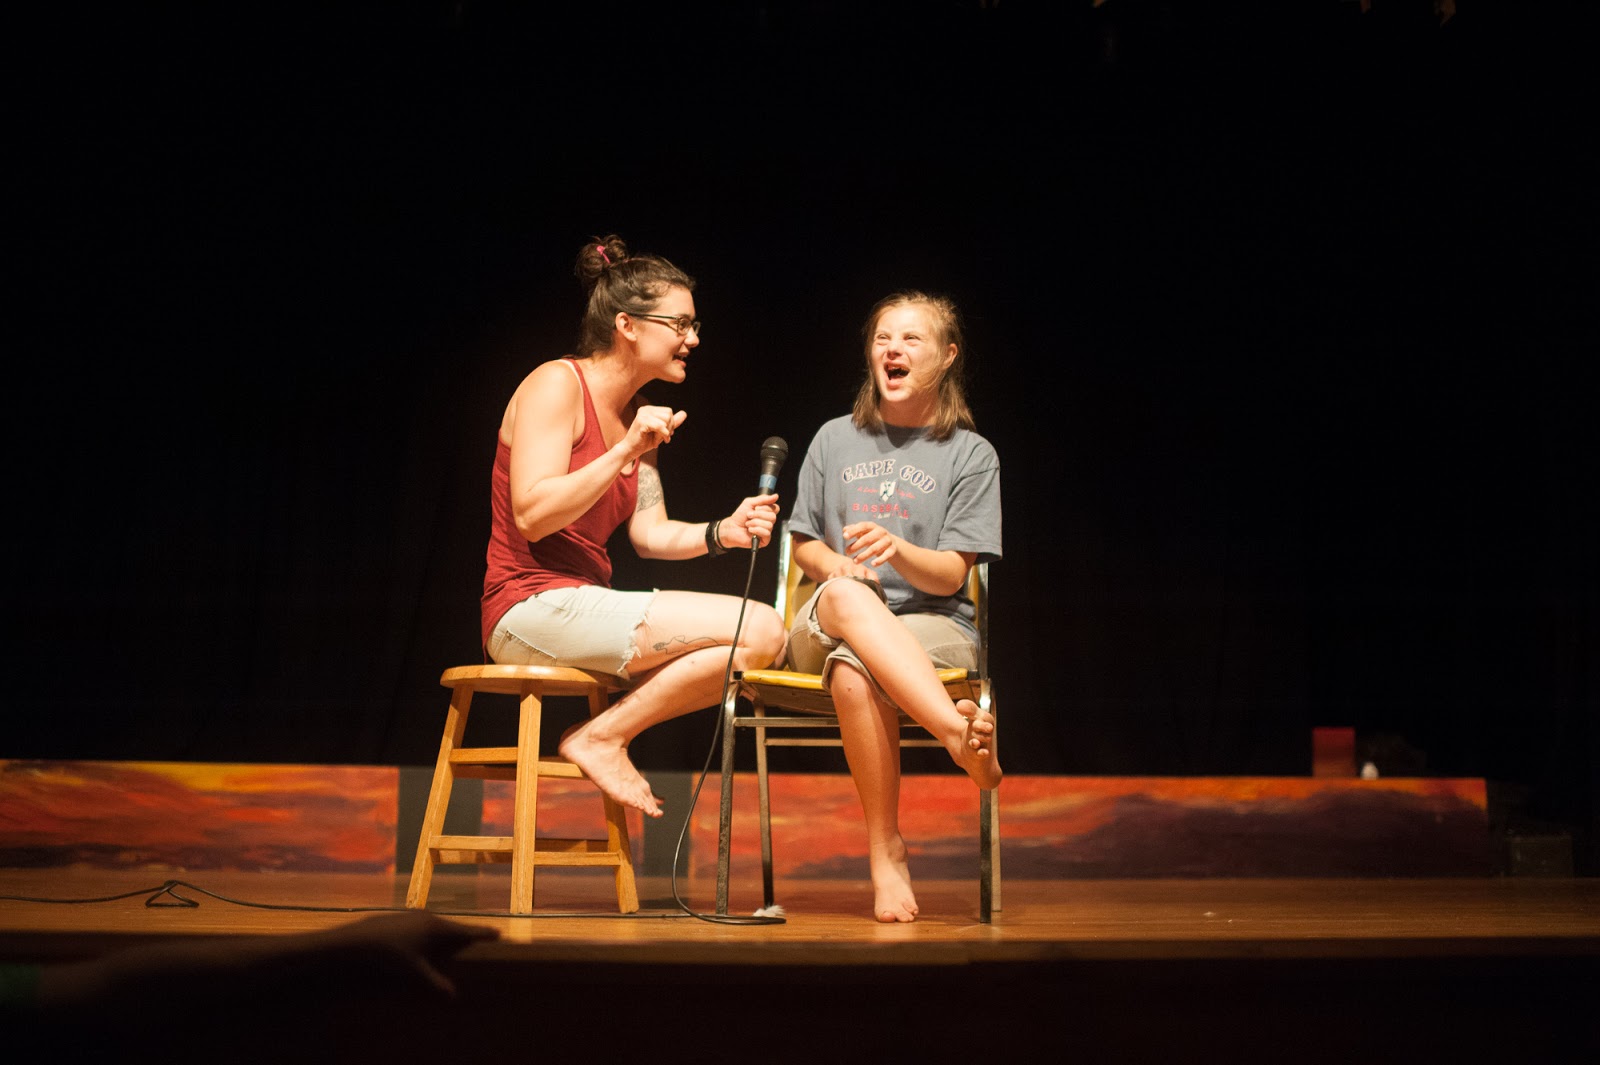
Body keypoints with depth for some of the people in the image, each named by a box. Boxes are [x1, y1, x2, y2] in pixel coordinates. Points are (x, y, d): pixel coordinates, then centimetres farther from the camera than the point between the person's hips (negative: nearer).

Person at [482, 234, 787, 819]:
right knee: (760, 630, -17)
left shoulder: (637, 414, 18)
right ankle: (602, 737, -8)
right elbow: (533, 515, -18)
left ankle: (602, 734, 4)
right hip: (533, 608, -9)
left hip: (581, 608, 9)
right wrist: (625, 452, -23)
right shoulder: (557, 384, -8)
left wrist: (721, 532, -5)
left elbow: (650, 535, 13)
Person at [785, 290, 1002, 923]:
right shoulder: (835, 439, 16)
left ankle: (886, 852, -38)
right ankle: (961, 731, -51)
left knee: (854, 670, -40)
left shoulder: (971, 455, 7)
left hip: (933, 628, -2)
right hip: (825, 628, 2)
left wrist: (896, 550, -24)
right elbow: (804, 546, 19)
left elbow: (950, 576, -2)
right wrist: (836, 568, -6)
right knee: (846, 597, -39)